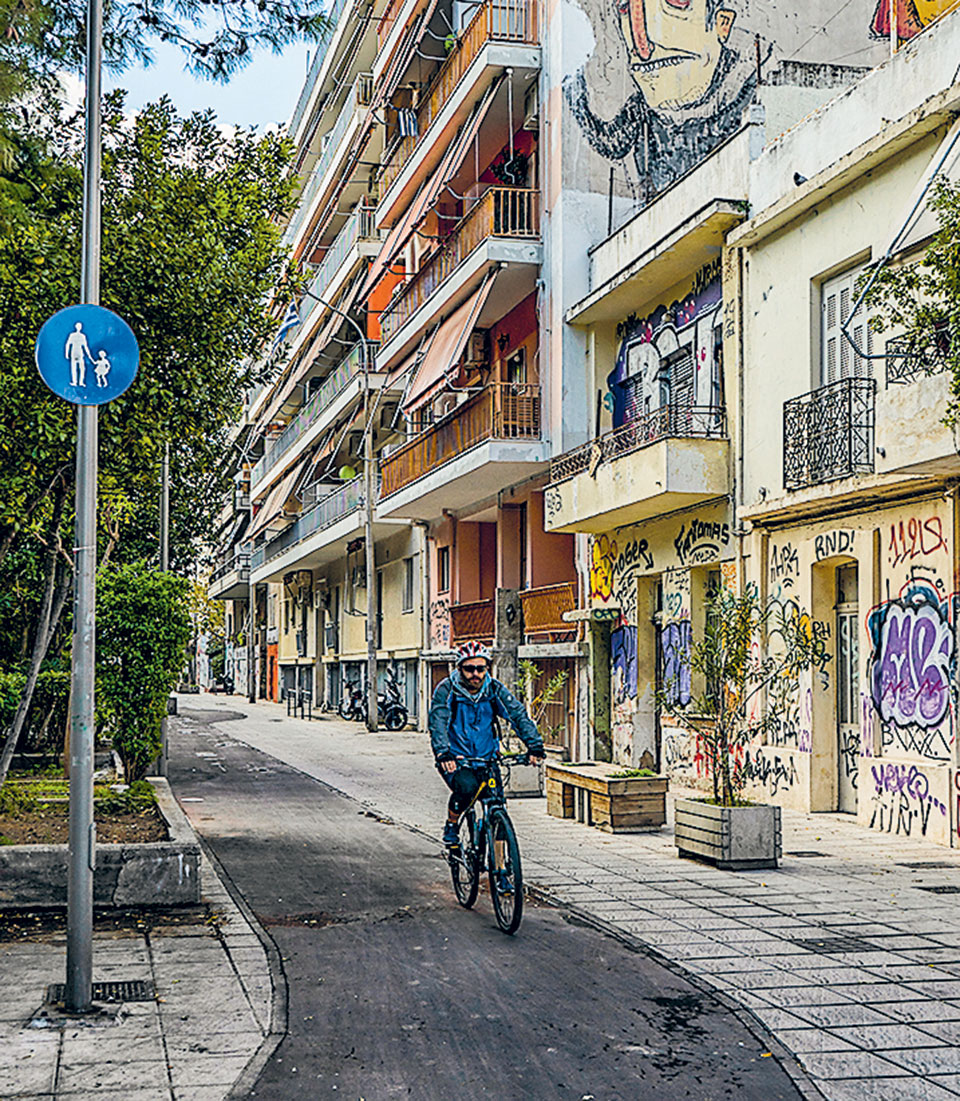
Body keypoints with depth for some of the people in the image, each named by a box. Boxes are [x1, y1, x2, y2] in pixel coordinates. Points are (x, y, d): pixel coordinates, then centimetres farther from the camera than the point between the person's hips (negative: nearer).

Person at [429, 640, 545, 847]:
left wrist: (535, 745, -26)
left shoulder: (494, 689, -4)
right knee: (466, 787, -31)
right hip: (455, 759, -3)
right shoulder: (446, 690, -12)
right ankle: (451, 825, -4)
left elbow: (519, 715, -11)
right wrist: (443, 753, -40)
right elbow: (437, 723, -23)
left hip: (487, 758, 3)